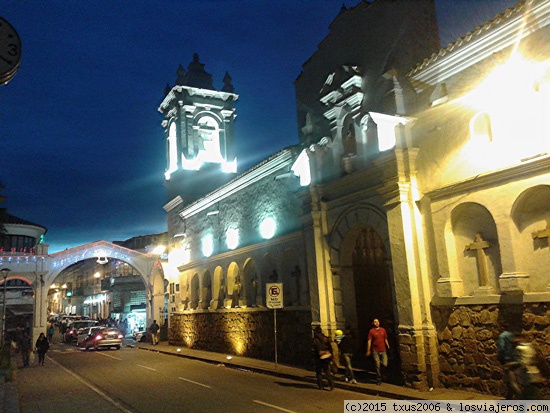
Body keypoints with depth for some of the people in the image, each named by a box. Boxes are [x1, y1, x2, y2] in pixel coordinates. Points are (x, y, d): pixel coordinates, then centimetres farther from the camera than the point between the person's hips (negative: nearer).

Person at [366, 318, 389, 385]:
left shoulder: (383, 330, 8)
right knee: (377, 366, 0)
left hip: (383, 350, 2)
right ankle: (379, 380, 14)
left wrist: (388, 346, 8)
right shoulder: (371, 331, -1)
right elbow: (369, 341, -2)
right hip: (375, 351, -2)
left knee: (385, 365, -8)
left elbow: (385, 339, 16)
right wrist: (368, 351, -4)